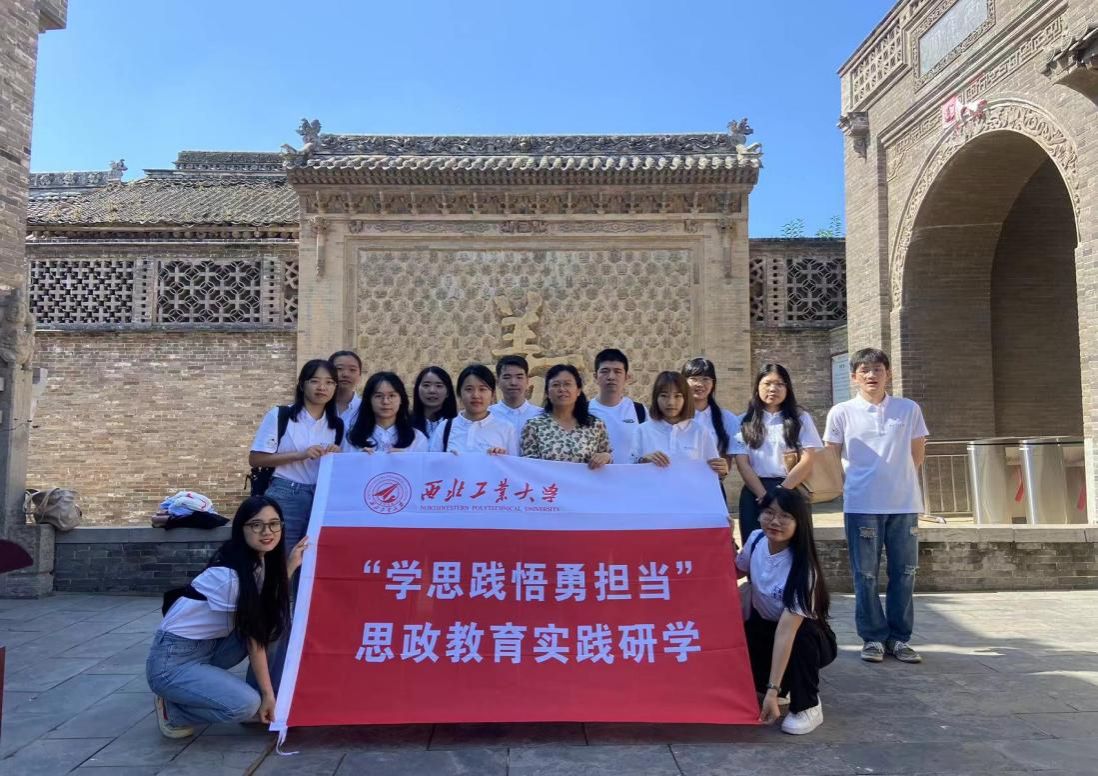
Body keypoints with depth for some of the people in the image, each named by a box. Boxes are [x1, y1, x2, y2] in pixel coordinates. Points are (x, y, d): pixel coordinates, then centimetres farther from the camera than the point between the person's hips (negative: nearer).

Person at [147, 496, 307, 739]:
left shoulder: (262, 561, -1)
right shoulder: (229, 574, -26)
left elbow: (263, 625, -2)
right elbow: (252, 635, -20)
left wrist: (290, 566, -4)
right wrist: (268, 693, -12)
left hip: (210, 647, 9)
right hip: (172, 661, -9)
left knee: (271, 621, -6)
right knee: (246, 704, -25)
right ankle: (171, 710, 2)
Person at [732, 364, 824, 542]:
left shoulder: (801, 418, 8)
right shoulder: (745, 422, 9)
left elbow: (808, 460, -2)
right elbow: (742, 464, 0)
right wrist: (764, 495, -13)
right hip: (755, 496, 1)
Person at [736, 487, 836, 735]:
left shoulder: (802, 568, -31)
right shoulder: (756, 540, -14)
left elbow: (787, 630, -38)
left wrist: (772, 690, -40)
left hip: (807, 638, -5)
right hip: (765, 630, 6)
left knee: (802, 633, -37)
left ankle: (808, 707, -11)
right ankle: (785, 687, 9)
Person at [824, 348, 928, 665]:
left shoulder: (909, 409, 4)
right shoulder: (841, 413, 0)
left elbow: (917, 454, 15)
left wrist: (900, 481, 13)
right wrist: (845, 487, 4)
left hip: (904, 504, 2)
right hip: (861, 506, -2)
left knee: (904, 573, 7)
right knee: (865, 575, 3)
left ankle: (899, 638, 20)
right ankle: (873, 637, 16)